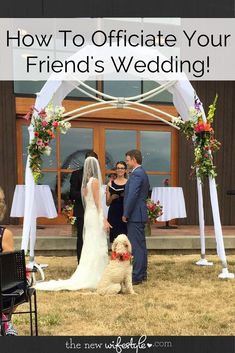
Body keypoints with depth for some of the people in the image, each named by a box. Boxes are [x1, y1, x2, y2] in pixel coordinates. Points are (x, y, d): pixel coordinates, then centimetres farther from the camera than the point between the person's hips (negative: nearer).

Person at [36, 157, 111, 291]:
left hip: (88, 215, 8)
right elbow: (98, 202, -15)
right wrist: (104, 220, -15)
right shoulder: (95, 181, -12)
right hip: (96, 216, -8)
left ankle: (88, 277, 16)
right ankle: (95, 278, 0)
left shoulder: (85, 182, 11)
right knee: (97, 247, -4)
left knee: (89, 247, 12)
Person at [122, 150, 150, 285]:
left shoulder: (136, 174, -15)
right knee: (141, 245, 14)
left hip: (135, 215, -10)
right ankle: (142, 273, 23)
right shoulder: (143, 173, 16)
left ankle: (136, 276, -2)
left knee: (136, 246, -7)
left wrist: (126, 214, -13)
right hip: (140, 214, 10)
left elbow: (132, 196, -21)